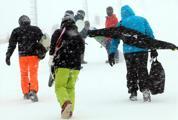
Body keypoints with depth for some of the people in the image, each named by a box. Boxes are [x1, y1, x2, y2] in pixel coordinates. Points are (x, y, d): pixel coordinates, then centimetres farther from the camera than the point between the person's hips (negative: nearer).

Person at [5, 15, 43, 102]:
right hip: (34, 55, 0)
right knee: (33, 74, 1)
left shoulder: (16, 31, 3)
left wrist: (8, 56, 1)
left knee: (24, 75, 16)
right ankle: (33, 91, -19)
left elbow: (11, 45, 0)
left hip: (22, 56, 1)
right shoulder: (36, 29, 3)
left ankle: (26, 93, 20)